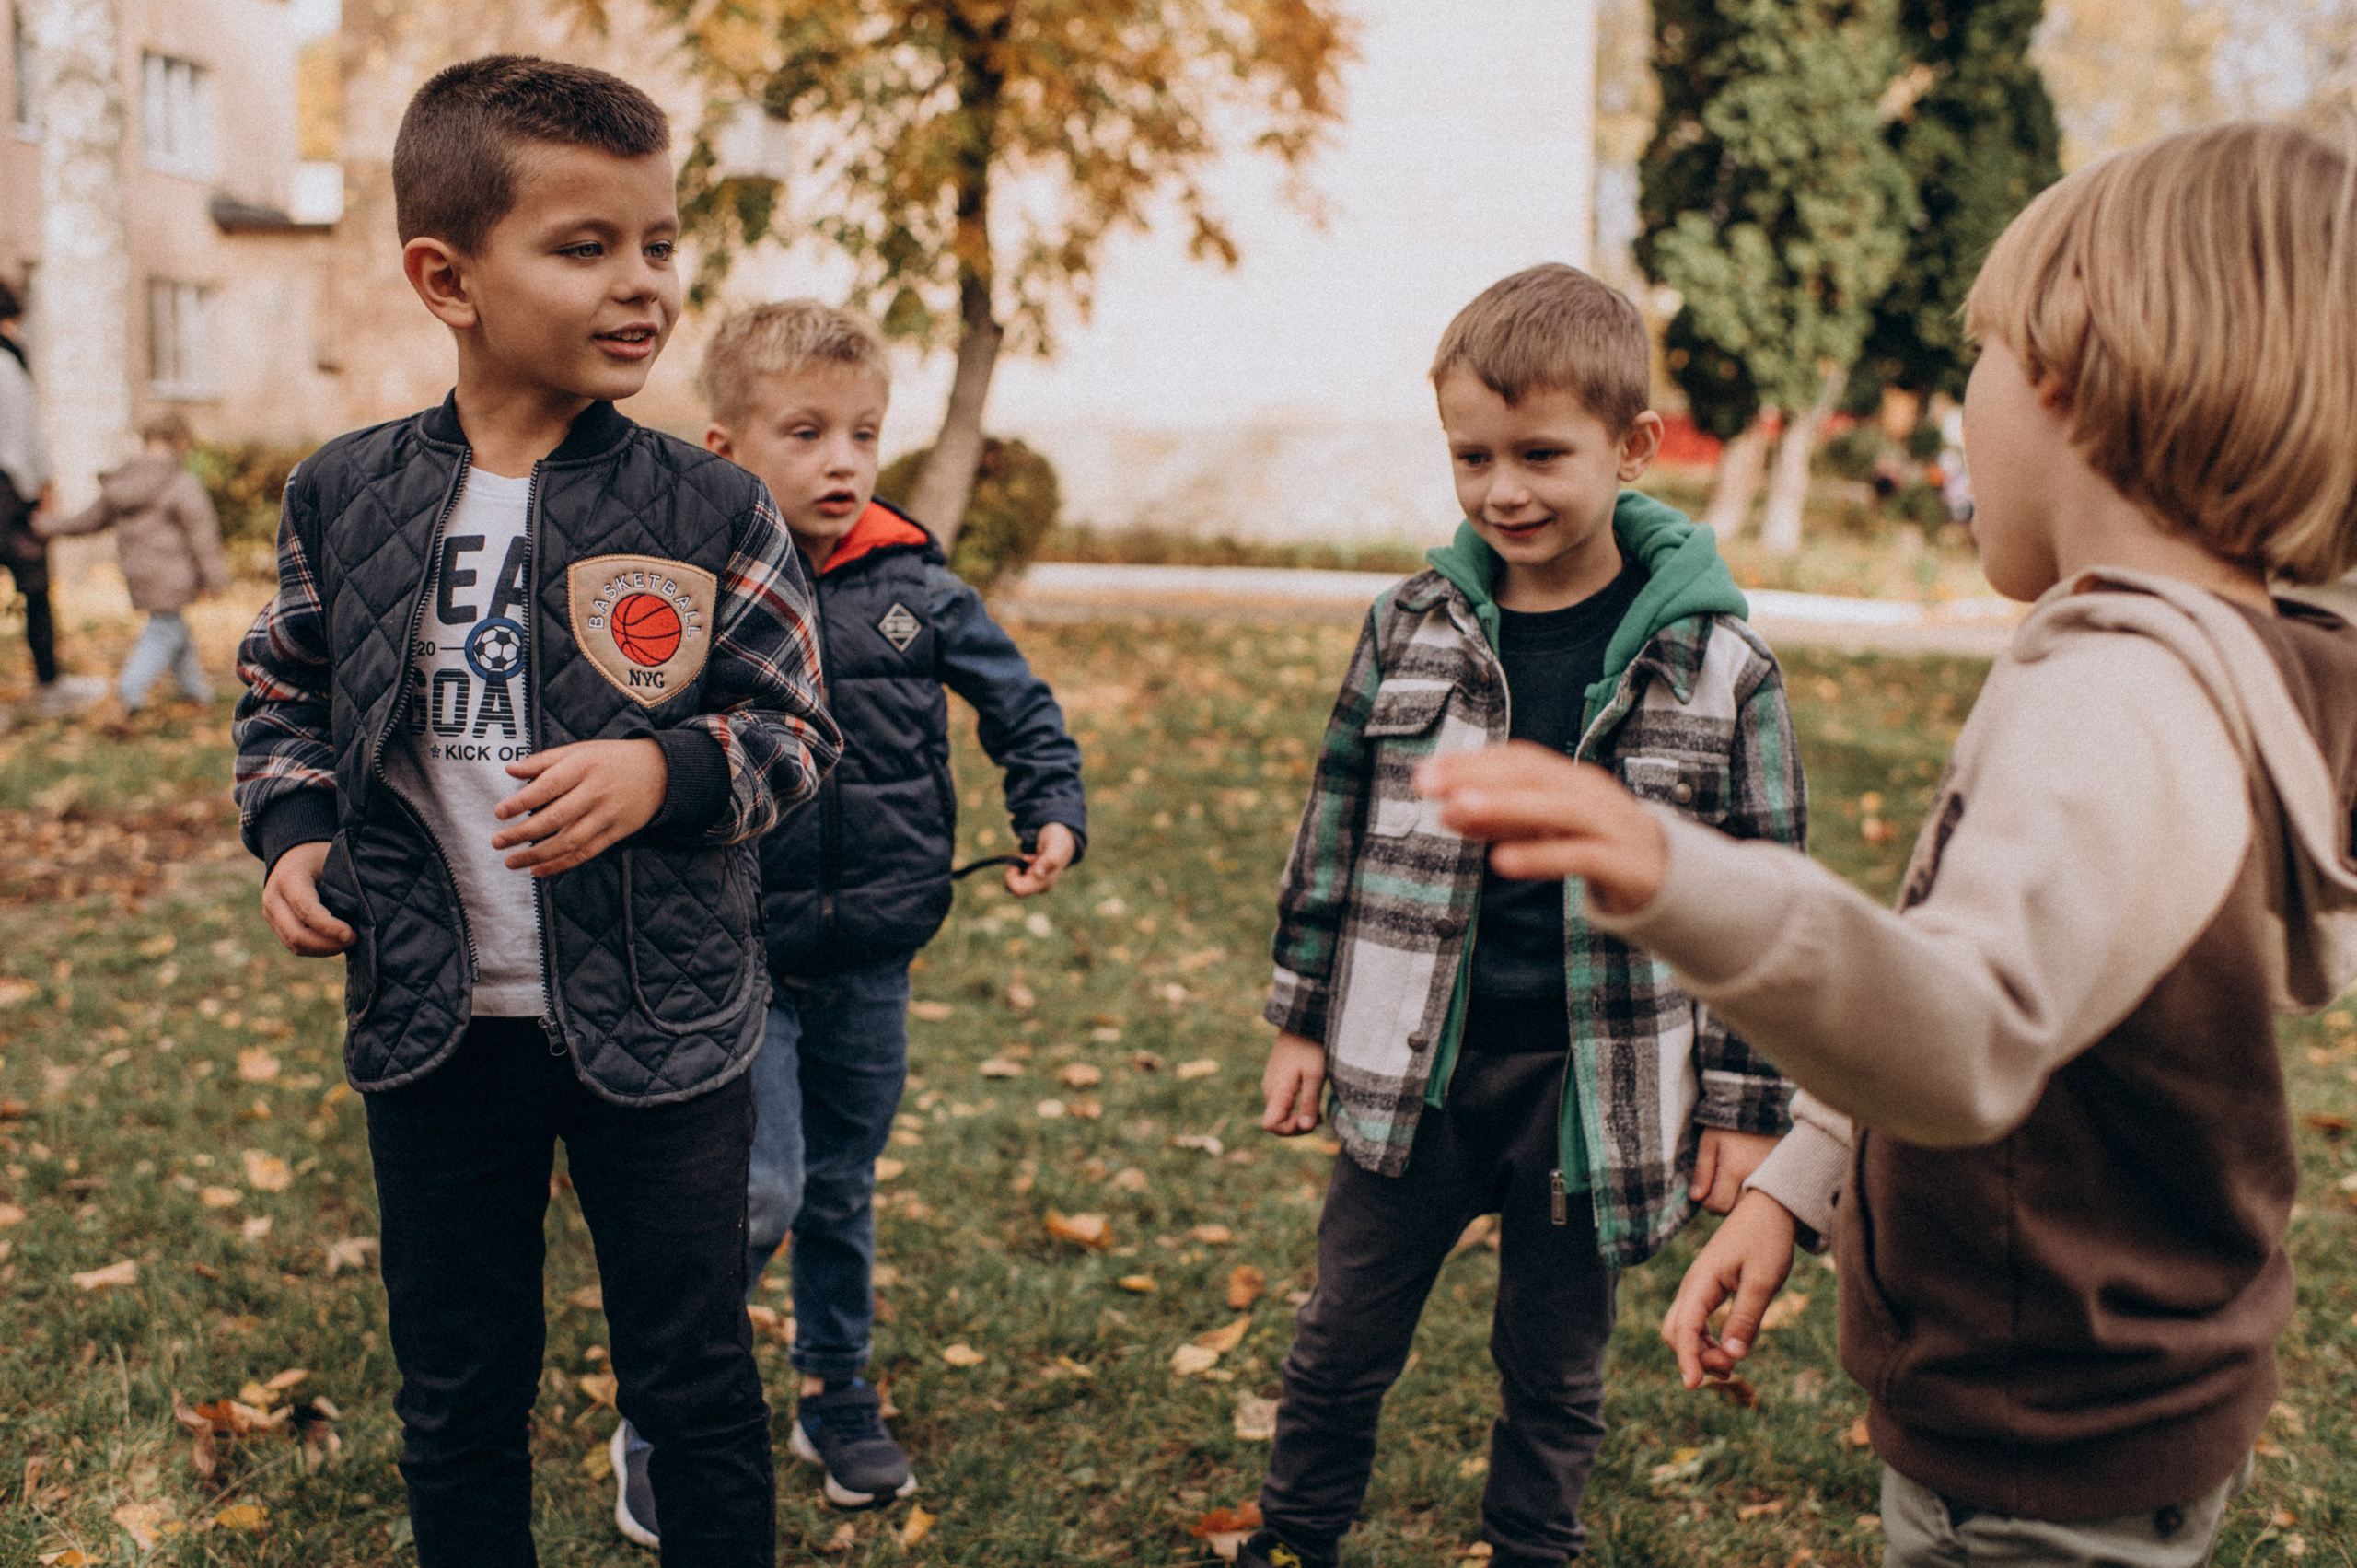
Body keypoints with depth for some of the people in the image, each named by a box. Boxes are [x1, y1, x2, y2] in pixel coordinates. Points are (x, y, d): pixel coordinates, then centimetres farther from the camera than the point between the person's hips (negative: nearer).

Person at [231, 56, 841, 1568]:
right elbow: (285, 690, 13)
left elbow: (796, 727, -3)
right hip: (432, 1029, 2)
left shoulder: (713, 513, -8)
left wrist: (663, 770, -21)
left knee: (696, 1385, 11)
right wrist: (295, 833, -4)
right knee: (457, 1398, 18)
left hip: (661, 1029, -2)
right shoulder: (346, 499, -1)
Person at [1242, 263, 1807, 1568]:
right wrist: (1303, 1018, 9)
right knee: (1339, 1349, 15)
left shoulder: (1717, 665, -8)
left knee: (1555, 1375, 16)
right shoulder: (1410, 627, -2)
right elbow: (1335, 826, 7)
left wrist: (1744, 1102, -1)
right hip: (1411, 1071, 2)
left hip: (1600, 1089, -2)